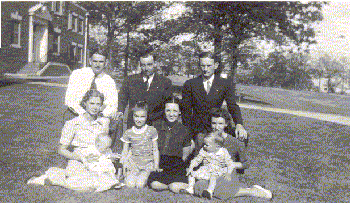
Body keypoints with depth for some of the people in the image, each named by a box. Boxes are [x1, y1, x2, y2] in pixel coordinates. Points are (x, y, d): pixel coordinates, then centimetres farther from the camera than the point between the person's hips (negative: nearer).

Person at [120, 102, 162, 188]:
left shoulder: (151, 131, -2)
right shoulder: (128, 133, 1)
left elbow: (155, 150, 3)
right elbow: (125, 151, 9)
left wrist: (156, 166, -1)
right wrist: (124, 168, 3)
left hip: (147, 163, -1)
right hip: (133, 162, 1)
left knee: (140, 185, -19)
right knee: (130, 184, -17)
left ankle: (144, 177, 12)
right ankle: (129, 176, 14)